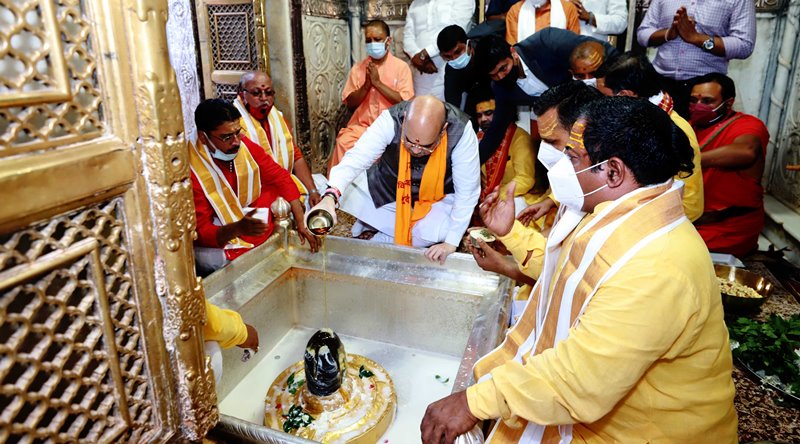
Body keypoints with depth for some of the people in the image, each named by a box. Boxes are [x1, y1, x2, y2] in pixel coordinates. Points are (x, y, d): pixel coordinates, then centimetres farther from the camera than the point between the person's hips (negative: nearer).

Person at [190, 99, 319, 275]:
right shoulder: (192, 172, -24)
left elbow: (280, 178, -5)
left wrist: (301, 224, -14)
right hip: (219, 240, -5)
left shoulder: (245, 146, -13)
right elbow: (202, 233, -22)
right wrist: (238, 228, -43)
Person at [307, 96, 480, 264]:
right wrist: (330, 197, -55)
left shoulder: (461, 130, -31)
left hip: (435, 200, -1)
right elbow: (357, 158, -38)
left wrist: (451, 242, -24)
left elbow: (467, 192, -24)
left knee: (439, 231, -32)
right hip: (387, 188, 1)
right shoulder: (391, 119, -29)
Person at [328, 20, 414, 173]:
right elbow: (350, 104, 6)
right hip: (361, 126, 3)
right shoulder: (358, 68, 10)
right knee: (343, 142, -26)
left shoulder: (401, 67, 2)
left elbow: (405, 102, -9)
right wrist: (367, 84, -9)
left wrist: (377, 82, -12)